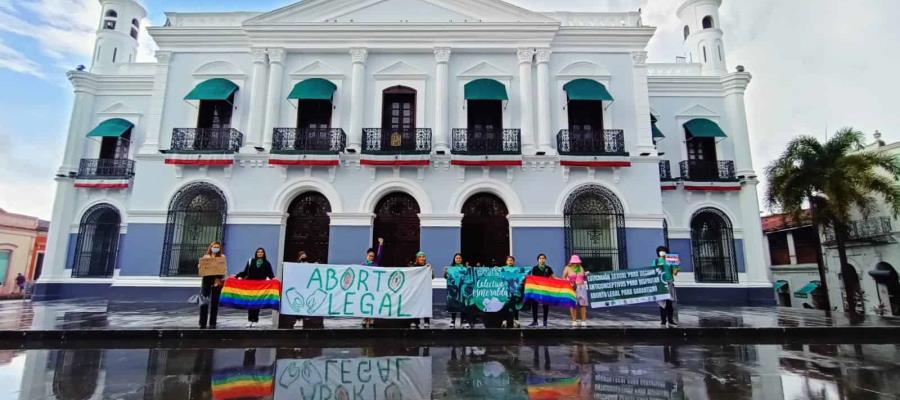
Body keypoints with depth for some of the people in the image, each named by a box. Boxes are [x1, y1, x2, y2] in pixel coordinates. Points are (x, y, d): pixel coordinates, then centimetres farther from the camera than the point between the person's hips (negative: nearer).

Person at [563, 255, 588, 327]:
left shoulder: (581, 268, 14)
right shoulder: (567, 268, 3)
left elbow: (584, 279, 21)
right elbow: (563, 278, 2)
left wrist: (586, 275, 1)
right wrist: (569, 283, -13)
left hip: (582, 288, 3)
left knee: (583, 304, -2)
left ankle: (584, 321, 5)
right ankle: (574, 321, 5)